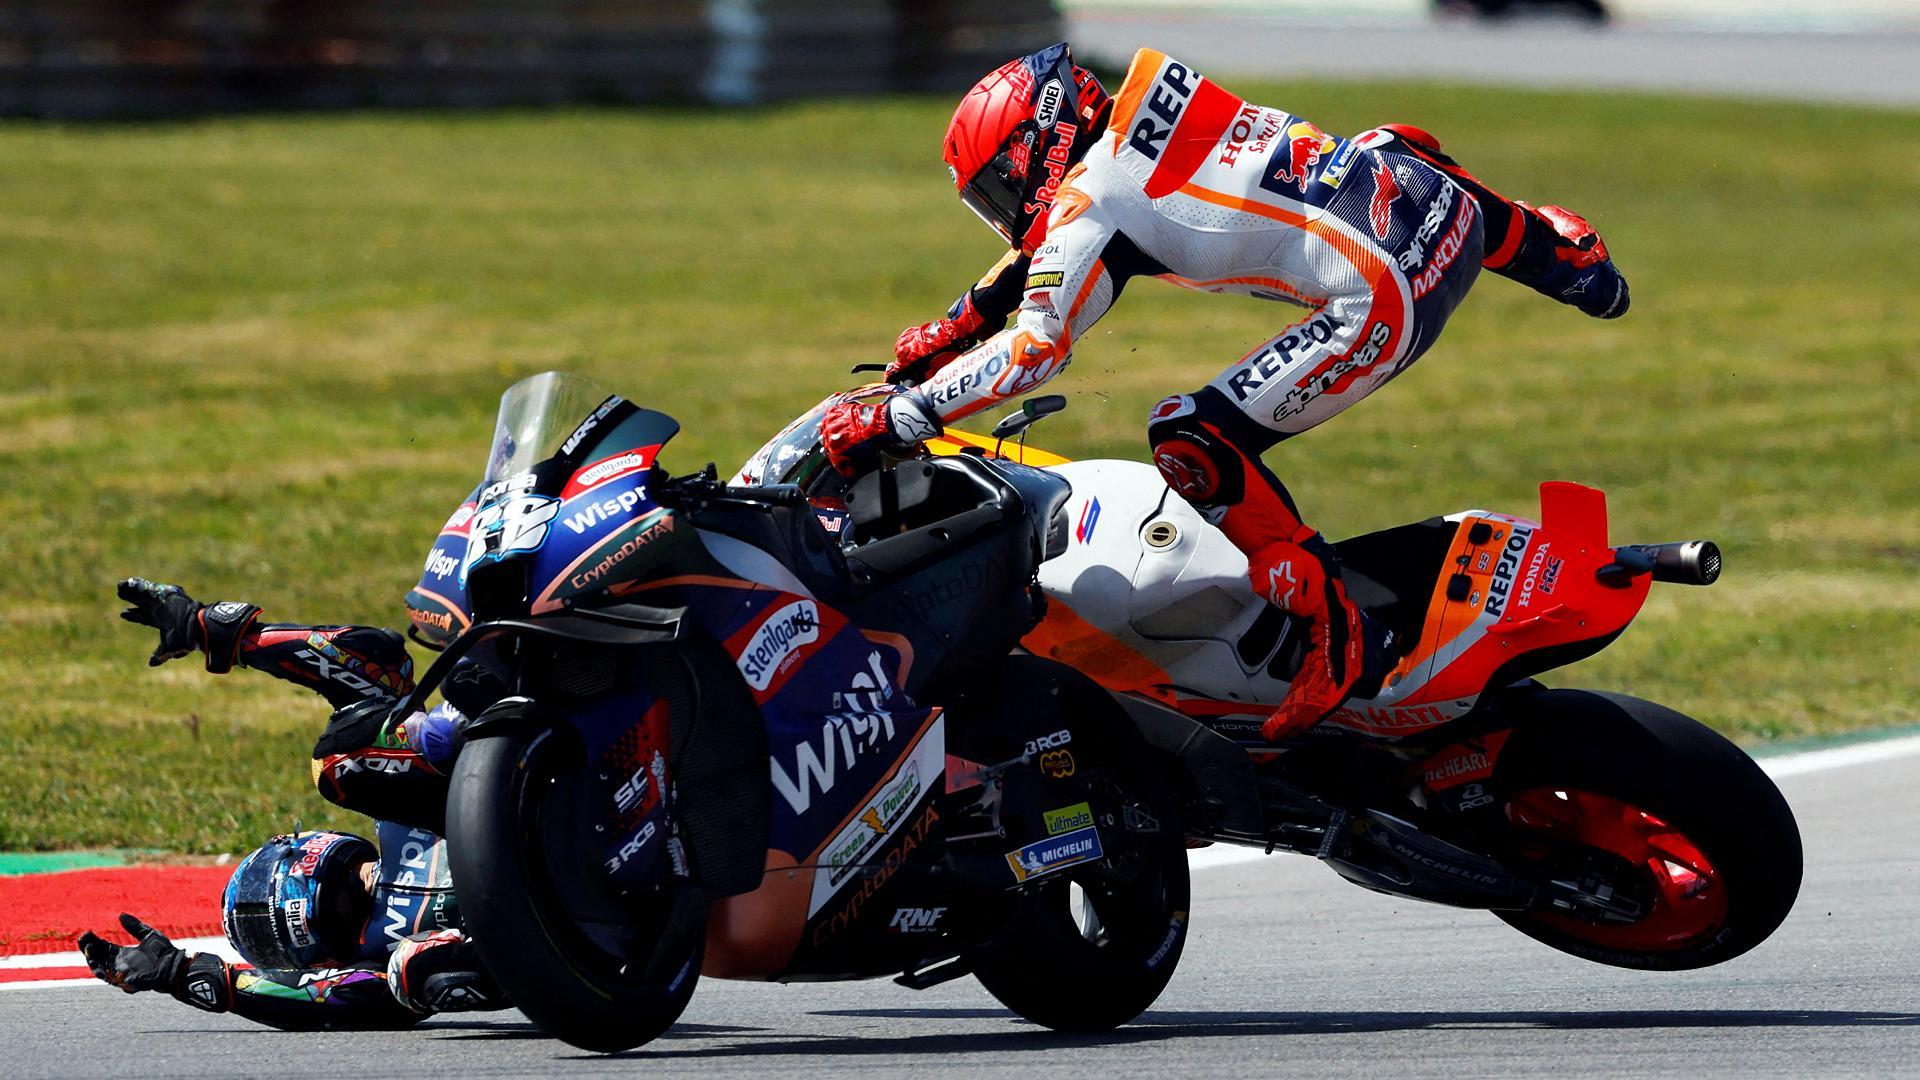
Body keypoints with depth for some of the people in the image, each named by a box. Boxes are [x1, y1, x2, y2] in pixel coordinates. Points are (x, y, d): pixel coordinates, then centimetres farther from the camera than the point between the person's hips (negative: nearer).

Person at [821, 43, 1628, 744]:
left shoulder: (1093, 201, -7)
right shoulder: (1130, 127, 17)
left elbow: (1035, 347, -15)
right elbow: (1046, 258, 33)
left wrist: (889, 421, -12)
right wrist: (959, 322, 31)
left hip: (1387, 298, -9)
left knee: (1191, 444, -8)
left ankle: (1340, 638, -10)